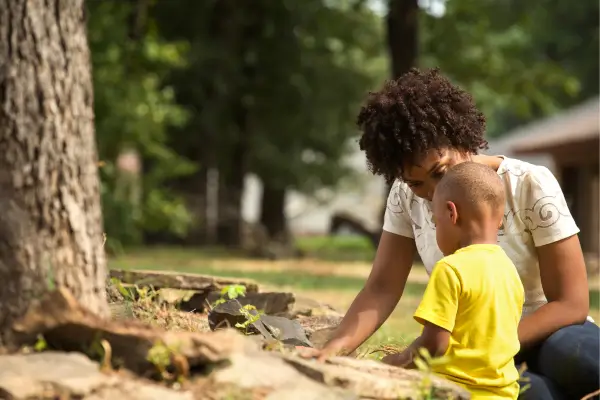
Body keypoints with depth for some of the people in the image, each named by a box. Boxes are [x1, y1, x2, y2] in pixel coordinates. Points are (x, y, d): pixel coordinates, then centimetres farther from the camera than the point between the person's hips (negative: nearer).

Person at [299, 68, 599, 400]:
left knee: (570, 351, -40)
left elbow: (571, 303, -15)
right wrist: (334, 348, -27)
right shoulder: (407, 196, -3)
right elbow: (382, 289, -7)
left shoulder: (531, 186, -14)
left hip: (544, 334, -1)